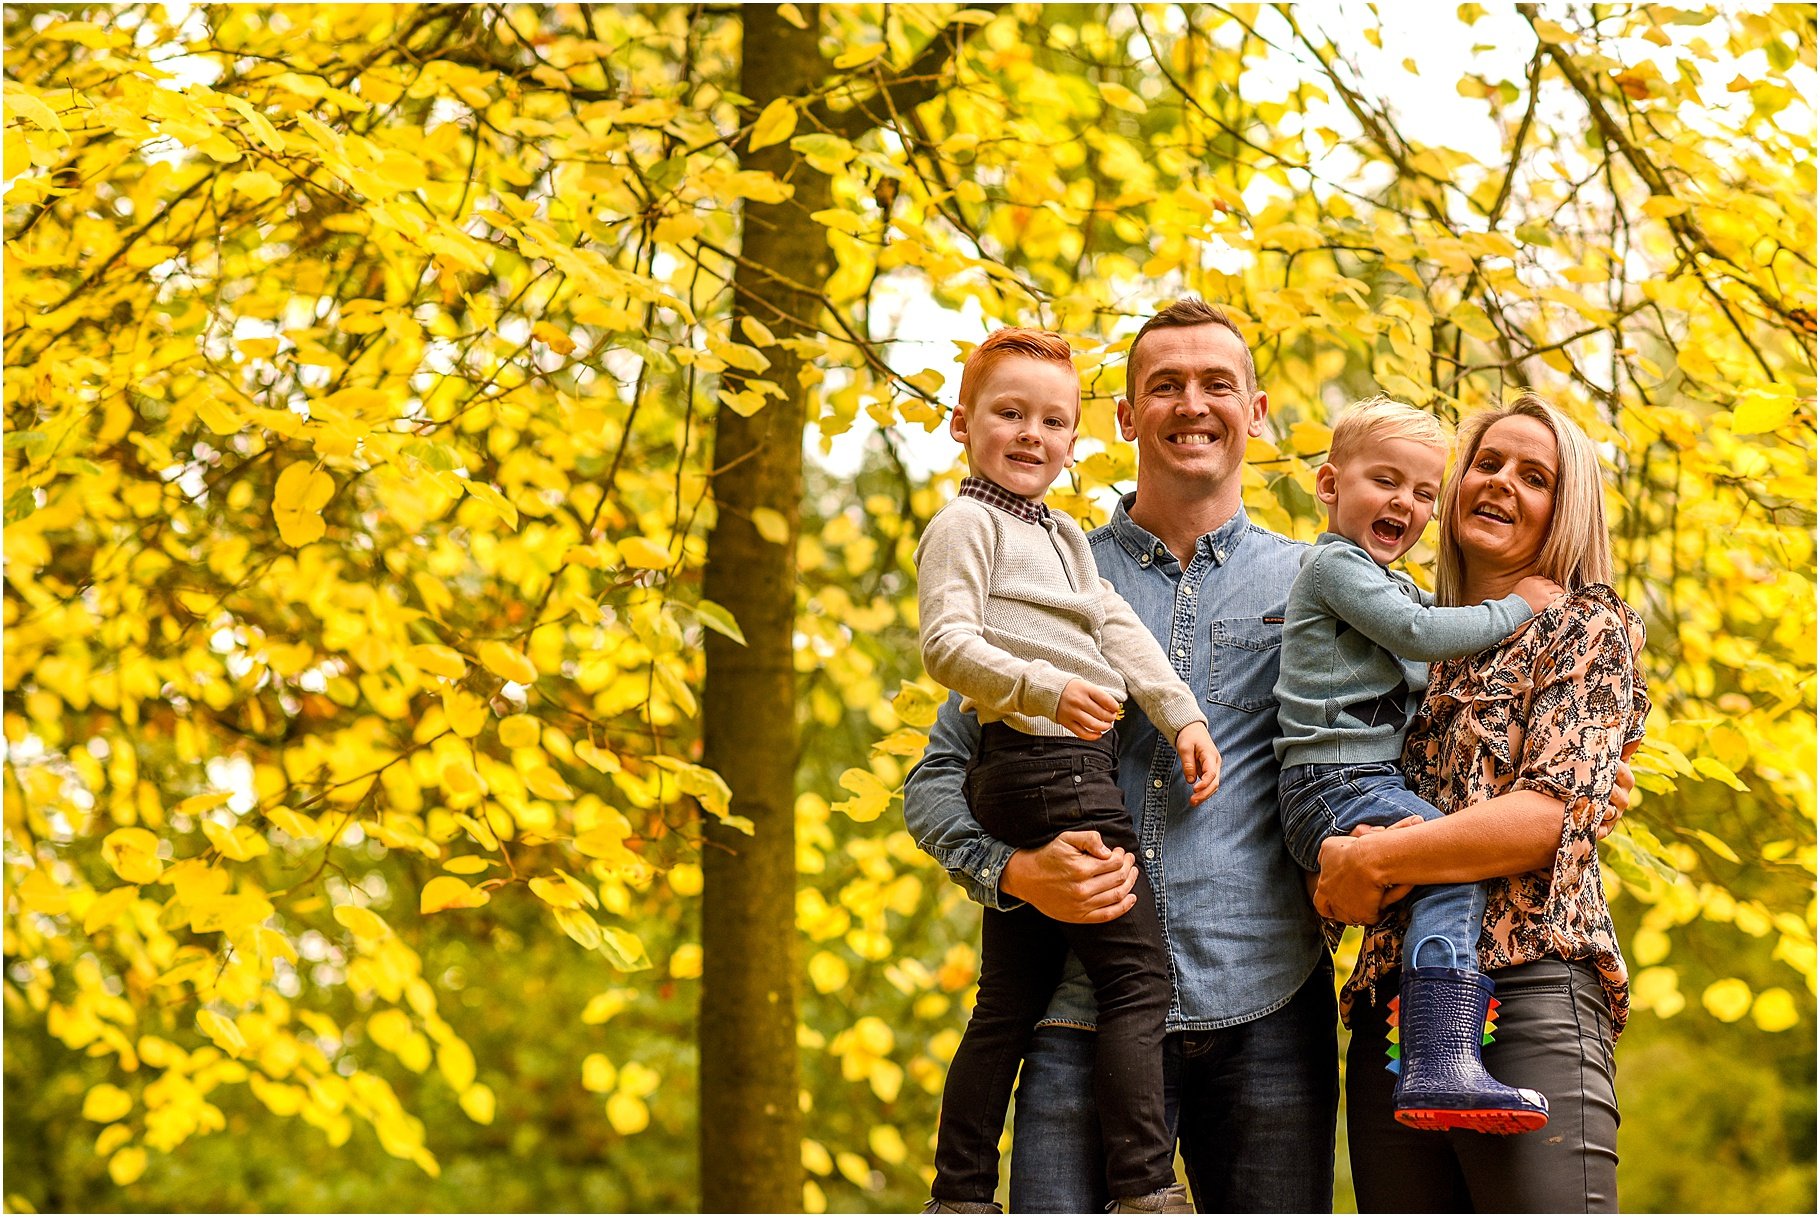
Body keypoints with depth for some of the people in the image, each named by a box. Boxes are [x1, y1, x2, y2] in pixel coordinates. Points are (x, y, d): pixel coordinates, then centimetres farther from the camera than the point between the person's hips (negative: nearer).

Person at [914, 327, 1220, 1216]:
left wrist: (1183, 717, 3)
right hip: (1049, 769, -10)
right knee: (1137, 975, -11)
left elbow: (1119, 630, 15)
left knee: (1011, 1000, 11)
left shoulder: (1065, 535, 24)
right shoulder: (967, 524, -4)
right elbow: (946, 644, -16)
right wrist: (1044, 690, -29)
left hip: (1016, 779, 10)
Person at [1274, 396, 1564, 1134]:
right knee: (1455, 872, -26)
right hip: (1333, 786, -10)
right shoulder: (1335, 563, -4)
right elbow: (1421, 634, -13)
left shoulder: (1393, 585, 27)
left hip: (1375, 787, 10)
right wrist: (1515, 607, -2)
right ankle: (1441, 1067, -37)